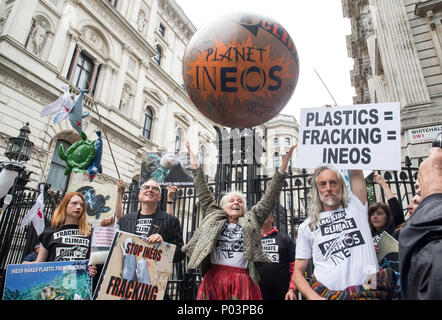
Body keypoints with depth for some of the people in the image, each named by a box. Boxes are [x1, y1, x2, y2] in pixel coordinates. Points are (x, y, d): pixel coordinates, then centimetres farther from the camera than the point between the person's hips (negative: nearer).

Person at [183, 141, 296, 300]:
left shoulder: (252, 219, 13)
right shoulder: (213, 217, 16)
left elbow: (269, 199, 8)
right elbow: (204, 194, 14)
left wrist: (282, 169, 3)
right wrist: (195, 166, 12)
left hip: (243, 282, 0)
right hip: (214, 280, 1)